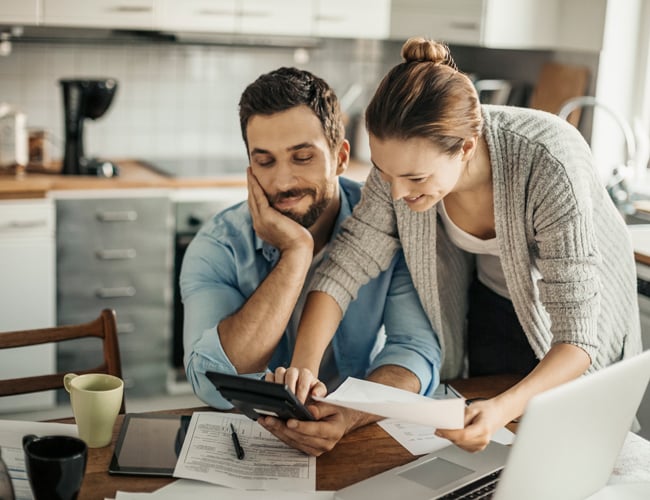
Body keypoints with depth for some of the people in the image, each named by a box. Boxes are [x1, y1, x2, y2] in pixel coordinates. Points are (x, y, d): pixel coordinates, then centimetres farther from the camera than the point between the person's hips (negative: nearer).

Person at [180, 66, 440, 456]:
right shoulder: (217, 249, -9)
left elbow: (417, 349, -14)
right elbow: (215, 387, -22)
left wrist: (348, 416, -33)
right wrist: (296, 253, -23)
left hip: (361, 438, 1)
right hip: (251, 439, -1)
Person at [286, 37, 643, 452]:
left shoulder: (549, 167, -40)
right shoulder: (405, 158, -27)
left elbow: (576, 336, -37)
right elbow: (348, 262, -20)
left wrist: (505, 408, -54)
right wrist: (305, 364, -35)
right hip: (489, 305, 3)